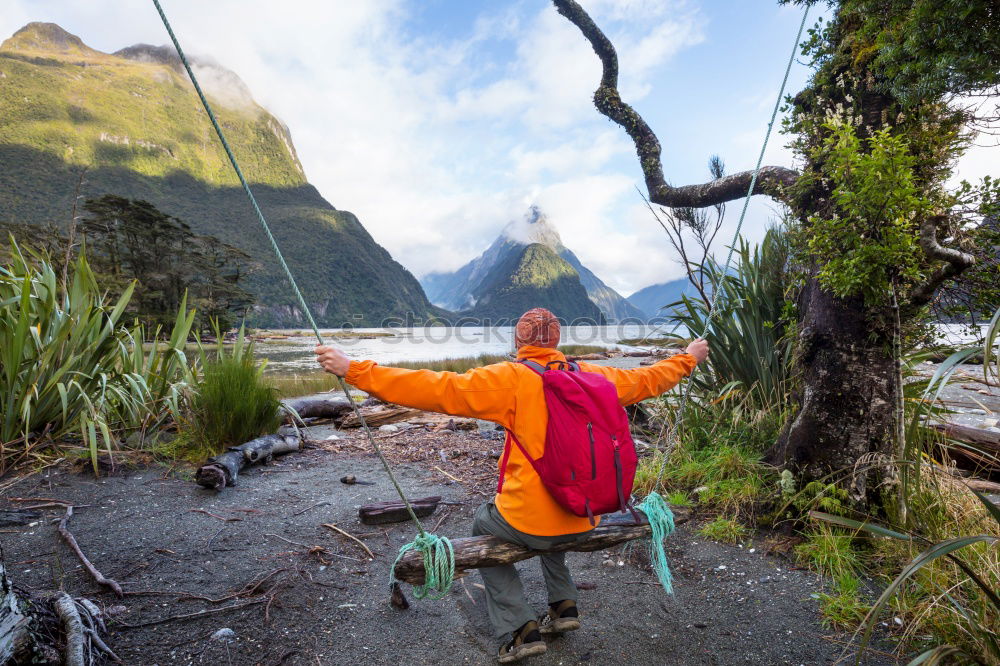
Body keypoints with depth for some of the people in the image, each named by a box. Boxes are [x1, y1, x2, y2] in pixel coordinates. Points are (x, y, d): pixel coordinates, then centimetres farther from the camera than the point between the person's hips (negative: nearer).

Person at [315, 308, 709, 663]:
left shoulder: (511, 379, -15)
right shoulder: (592, 376, 0)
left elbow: (437, 389, -21)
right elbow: (645, 380, 15)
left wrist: (353, 370, -18)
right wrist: (687, 358, 34)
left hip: (529, 523, -5)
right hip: (583, 523, 6)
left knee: (483, 525, 27)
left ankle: (520, 629, 20)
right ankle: (564, 605, 35)